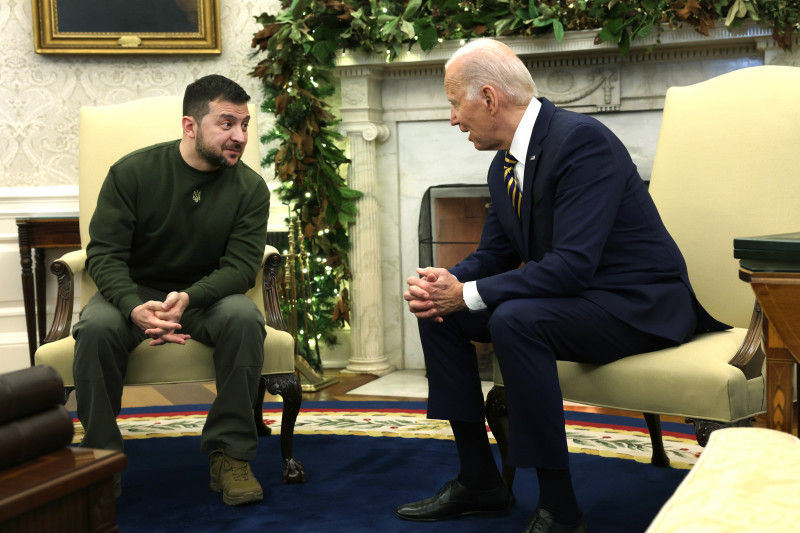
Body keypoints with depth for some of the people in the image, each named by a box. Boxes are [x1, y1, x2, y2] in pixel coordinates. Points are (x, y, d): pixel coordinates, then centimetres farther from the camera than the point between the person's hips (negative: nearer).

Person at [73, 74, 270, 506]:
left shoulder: (250, 188, -5)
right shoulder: (133, 172, -9)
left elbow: (241, 264, -12)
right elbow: (104, 252, -12)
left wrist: (188, 298, -33)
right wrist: (136, 308, -33)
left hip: (206, 295, 1)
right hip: (134, 291, 0)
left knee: (244, 318, -32)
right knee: (96, 327, -33)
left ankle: (230, 454, -20)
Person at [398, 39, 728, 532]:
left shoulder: (581, 140, -22)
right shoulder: (505, 165, 6)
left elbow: (573, 264, -30)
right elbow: (495, 253, 13)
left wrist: (468, 294, -24)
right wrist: (448, 282, -9)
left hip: (637, 305, -9)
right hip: (568, 294, 9)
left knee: (515, 320, -34)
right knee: (439, 314, 1)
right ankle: (480, 482, 9)